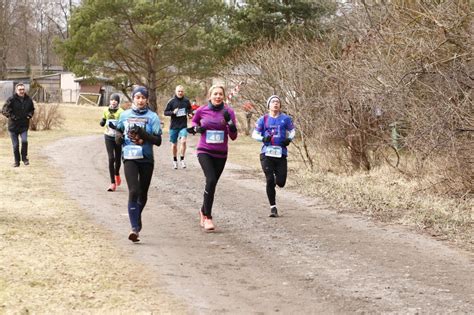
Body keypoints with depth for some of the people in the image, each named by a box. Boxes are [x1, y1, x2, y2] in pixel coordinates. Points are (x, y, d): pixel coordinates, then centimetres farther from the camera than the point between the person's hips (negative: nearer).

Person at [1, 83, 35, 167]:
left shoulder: (28, 100, 2)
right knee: (15, 145, 5)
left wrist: (30, 115, 1)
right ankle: (17, 161, 22)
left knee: (24, 141, -18)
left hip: (24, 126, 2)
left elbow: (32, 109, 20)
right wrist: (11, 116, -19)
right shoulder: (11, 99, -11)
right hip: (13, 126, -1)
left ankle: (24, 157, 4)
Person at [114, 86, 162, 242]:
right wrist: (119, 137, -4)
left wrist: (143, 134, -20)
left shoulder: (152, 117, -1)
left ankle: (137, 217, 41)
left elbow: (158, 141, -5)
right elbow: (119, 132, 20)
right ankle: (135, 228, -21)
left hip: (146, 159, 1)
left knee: (143, 193, 14)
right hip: (129, 158, 0)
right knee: (133, 191, -16)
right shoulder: (125, 115, 7)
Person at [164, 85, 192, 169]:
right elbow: (165, 112, -1)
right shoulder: (171, 102, -4)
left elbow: (190, 109, 19)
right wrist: (173, 112, -19)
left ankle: (182, 159, -8)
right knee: (174, 144, 10)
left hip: (183, 125, 0)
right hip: (173, 126, 0)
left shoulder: (186, 101, 1)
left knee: (183, 141, -20)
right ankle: (175, 160, 28)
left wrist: (189, 113, -3)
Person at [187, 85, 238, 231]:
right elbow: (193, 121, 20)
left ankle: (203, 211, 39)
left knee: (212, 183, 13)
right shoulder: (202, 111, -3)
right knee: (211, 180, -22)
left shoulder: (228, 112, -2)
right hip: (204, 151, -2)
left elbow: (233, 137, -2)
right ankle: (208, 217, -15)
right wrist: (196, 128, -2)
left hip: (221, 154, 3)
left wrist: (230, 123, -18)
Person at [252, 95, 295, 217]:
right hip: (267, 153, -1)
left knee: (281, 182, -2)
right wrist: (263, 138, -12)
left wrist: (289, 139, -6)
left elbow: (292, 131, 15)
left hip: (281, 153, 1)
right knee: (270, 180, -9)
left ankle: (276, 180, 38)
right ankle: (273, 207, 3)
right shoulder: (263, 119, 6)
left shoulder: (285, 119, 6)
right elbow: (254, 134, 9)